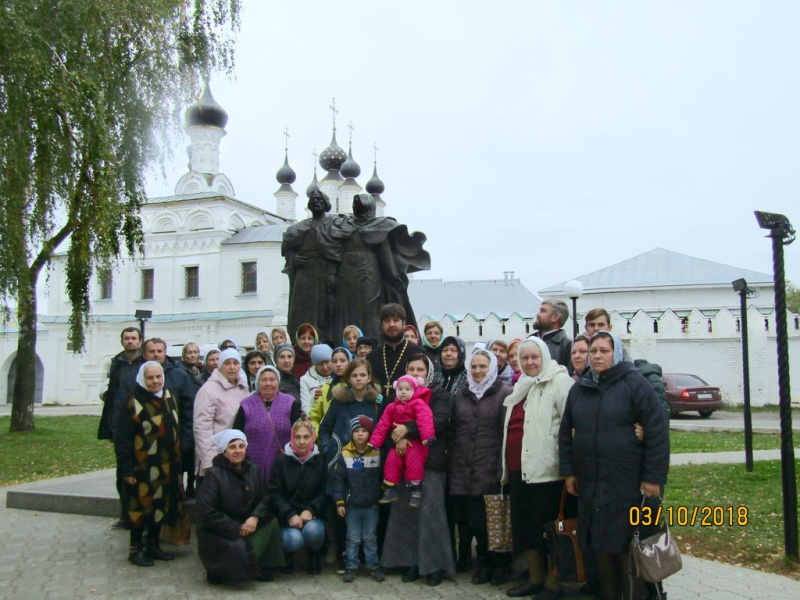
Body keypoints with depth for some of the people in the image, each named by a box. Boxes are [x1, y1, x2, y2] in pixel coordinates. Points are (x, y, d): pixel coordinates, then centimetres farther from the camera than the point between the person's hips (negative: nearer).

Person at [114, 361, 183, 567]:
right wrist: (126, 469, -15)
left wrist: (177, 459, 14)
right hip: (143, 467, -6)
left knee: (162, 506, 13)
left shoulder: (169, 398, 7)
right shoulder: (133, 403, -13)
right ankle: (135, 549, 16)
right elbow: (122, 439, -13)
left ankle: (153, 545, 26)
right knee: (142, 506, 0)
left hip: (168, 466, 7)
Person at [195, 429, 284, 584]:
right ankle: (219, 570, 3)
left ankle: (262, 566, -2)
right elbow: (206, 512, -18)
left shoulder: (254, 471, 3)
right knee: (240, 550, -31)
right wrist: (237, 528, -20)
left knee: (272, 522, -19)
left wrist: (255, 517, -20)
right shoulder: (214, 474, -14)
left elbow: (265, 498, 2)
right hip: (218, 532, -6)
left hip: (248, 525, 6)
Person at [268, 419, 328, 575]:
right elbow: (274, 493, -4)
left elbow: (324, 492, -2)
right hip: (287, 516, 0)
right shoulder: (281, 461, 1)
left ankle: (314, 555, 5)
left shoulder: (320, 461, 3)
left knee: (312, 531, -32)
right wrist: (290, 515, -17)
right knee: (294, 539, -30)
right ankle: (287, 555, 10)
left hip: (313, 515, 1)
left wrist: (310, 510, -17)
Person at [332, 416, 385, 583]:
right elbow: (338, 480, -5)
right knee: (353, 539, 8)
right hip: (351, 505, -1)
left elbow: (383, 477, 6)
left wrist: (383, 497, 7)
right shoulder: (345, 455, -8)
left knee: (370, 538, 12)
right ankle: (351, 567, 19)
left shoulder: (377, 453, -3)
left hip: (372, 505, 1)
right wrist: (339, 502, -7)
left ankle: (373, 566, 22)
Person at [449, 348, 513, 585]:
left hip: (491, 469, -4)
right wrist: (453, 462, 13)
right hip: (463, 468, 5)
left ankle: (501, 564, 16)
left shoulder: (505, 394, -1)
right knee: (468, 518, 6)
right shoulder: (461, 395, 16)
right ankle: (485, 562, 24)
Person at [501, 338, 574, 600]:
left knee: (548, 528, 0)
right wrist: (506, 467, 25)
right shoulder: (521, 387, 19)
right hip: (518, 469, 8)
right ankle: (535, 577, 27)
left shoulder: (559, 381, -8)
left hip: (546, 470, -8)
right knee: (523, 526, 14)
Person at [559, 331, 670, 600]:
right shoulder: (579, 389, 9)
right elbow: (566, 432, 15)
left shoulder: (633, 384, -7)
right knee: (600, 547, 13)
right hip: (590, 485, 5)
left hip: (627, 486, -5)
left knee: (627, 548, 2)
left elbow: (657, 430, -12)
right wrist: (568, 471, 9)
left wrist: (653, 477, -14)